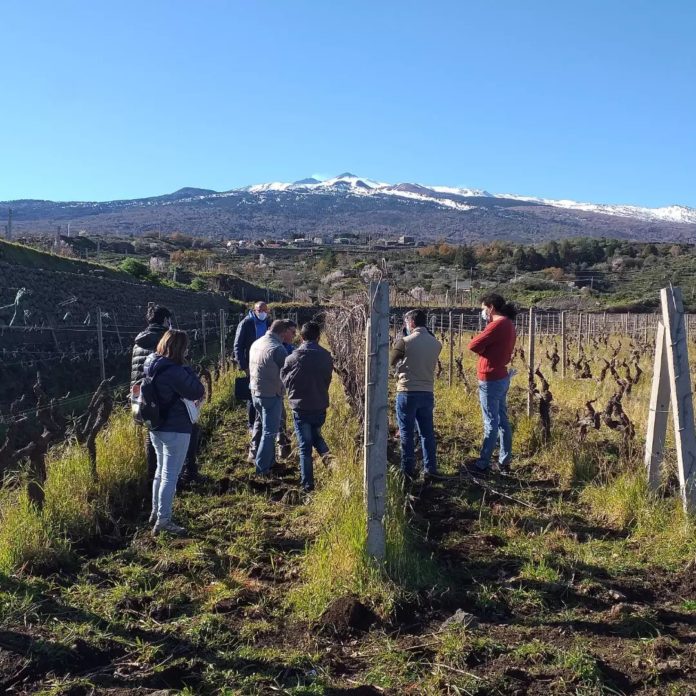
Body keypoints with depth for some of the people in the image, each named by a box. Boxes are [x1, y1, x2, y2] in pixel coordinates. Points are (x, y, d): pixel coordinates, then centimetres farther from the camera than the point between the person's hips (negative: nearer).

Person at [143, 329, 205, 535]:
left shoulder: (151, 365, 3)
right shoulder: (174, 370, -24)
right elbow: (198, 392, -20)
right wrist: (187, 370, -9)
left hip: (156, 427, 9)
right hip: (175, 430, -9)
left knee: (161, 471, 22)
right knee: (170, 475, -1)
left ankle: (156, 512, 33)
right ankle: (163, 521, 4)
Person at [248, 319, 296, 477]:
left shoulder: (256, 344, 7)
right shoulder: (277, 349, -20)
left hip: (255, 393, 9)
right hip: (271, 395, -8)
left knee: (268, 429, 22)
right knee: (269, 433, 2)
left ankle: (269, 461, 31)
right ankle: (262, 469, 6)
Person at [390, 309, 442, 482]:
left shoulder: (405, 341, -12)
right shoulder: (436, 343, 2)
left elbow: (391, 362, 2)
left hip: (407, 392, -4)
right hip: (427, 393, 4)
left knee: (407, 434, 5)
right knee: (427, 433, 14)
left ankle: (407, 472, 9)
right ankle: (430, 470, 18)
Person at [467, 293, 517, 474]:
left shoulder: (498, 324, -18)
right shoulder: (509, 325, 13)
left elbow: (473, 345, -21)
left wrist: (483, 349, -1)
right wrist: (487, 348, 0)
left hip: (490, 380, -10)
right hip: (502, 377, 10)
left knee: (491, 424, -3)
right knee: (502, 421, 13)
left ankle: (483, 464, 4)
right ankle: (504, 461, 20)